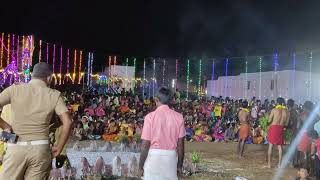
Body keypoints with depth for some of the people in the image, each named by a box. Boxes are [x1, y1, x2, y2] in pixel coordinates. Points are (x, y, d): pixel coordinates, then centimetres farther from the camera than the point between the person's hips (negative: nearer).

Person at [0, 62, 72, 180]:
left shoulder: (14, 89, 3)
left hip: (16, 148, 0)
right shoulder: (54, 95, 2)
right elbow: (67, 122, -5)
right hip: (41, 149, 0)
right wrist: (59, 148, 4)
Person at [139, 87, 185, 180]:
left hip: (153, 156, -2)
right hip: (171, 157, 2)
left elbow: (145, 145, -9)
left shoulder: (150, 116, -9)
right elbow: (180, 144, 2)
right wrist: (180, 165, 13)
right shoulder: (178, 117, -1)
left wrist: (140, 166, 1)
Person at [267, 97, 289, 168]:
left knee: (270, 146, 5)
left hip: (273, 128, -3)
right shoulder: (286, 111, 1)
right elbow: (286, 124, 5)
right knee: (280, 147, 12)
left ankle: (269, 163, 8)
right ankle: (279, 163, 15)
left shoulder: (274, 110, -9)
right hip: (281, 129, 3)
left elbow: (269, 120, -6)